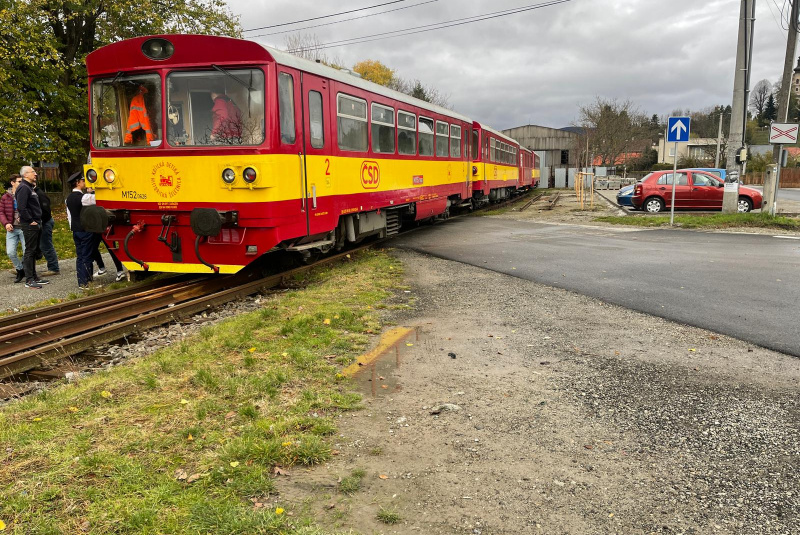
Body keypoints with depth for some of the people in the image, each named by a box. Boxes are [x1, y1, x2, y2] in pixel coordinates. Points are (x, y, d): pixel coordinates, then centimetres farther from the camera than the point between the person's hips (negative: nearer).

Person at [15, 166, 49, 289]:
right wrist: (30, 221, -17)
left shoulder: (30, 187, 18)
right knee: (29, 252, -6)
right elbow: (21, 207, -23)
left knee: (33, 251, 14)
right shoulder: (23, 188, -14)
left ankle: (34, 277, 22)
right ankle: (29, 281, -1)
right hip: (30, 225, -10)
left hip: (36, 224, 10)